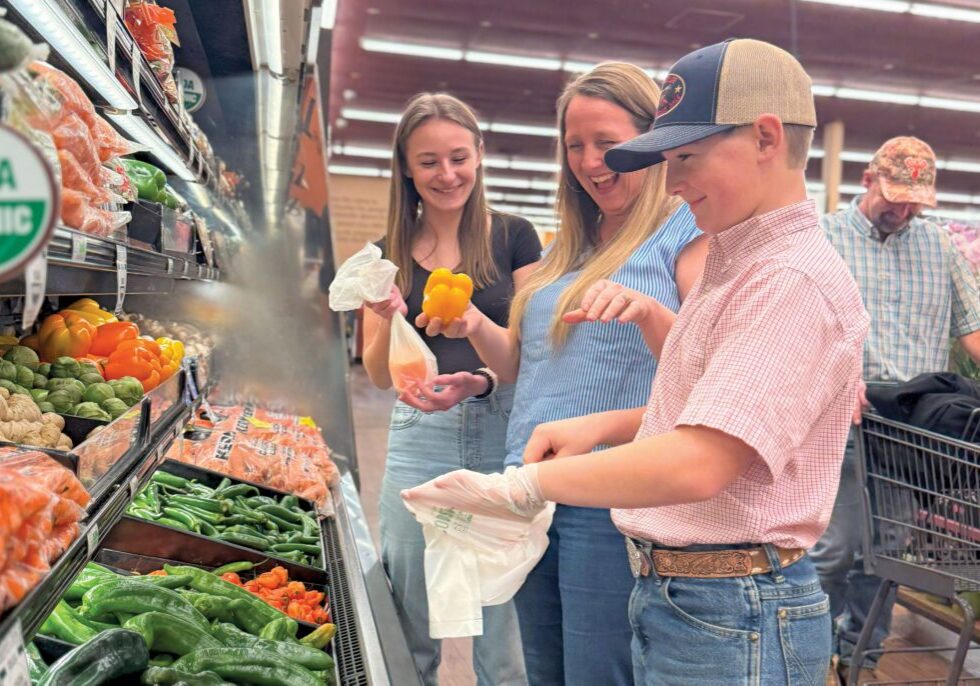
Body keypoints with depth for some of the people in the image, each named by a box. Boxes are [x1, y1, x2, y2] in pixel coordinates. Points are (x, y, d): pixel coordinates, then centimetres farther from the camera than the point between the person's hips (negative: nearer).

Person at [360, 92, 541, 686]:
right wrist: (388, 321, -15)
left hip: (503, 434, -2)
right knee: (413, 632, 15)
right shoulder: (391, 253, 6)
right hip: (420, 440, 2)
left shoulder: (513, 237, 0)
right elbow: (381, 377, 5)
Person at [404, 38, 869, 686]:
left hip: (730, 627, -9)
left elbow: (698, 464, -29)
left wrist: (525, 485, -23)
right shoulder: (735, 265, 13)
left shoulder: (794, 280, -20)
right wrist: (602, 426, 4)